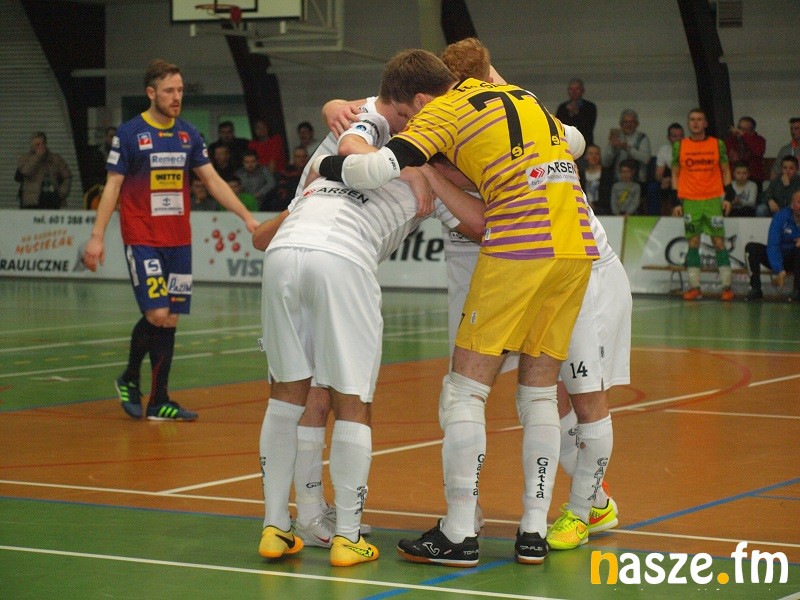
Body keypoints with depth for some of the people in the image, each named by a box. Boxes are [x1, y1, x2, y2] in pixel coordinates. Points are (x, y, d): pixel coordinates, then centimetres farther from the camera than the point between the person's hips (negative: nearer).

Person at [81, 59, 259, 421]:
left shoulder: (189, 135, 9)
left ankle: (159, 402, 10)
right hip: (142, 240, -5)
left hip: (179, 241, 5)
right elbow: (113, 186, -3)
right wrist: (97, 236, -9)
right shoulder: (129, 133, -4)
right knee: (156, 314, -14)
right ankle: (130, 380, 11)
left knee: (171, 319, 3)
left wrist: (247, 217, 5)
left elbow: (212, 180, 12)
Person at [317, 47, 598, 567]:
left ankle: (459, 535, 1)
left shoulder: (444, 111, 1)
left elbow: (383, 168, -11)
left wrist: (326, 165, 5)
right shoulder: (522, 95, 22)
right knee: (540, 391, 13)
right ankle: (534, 533, 10)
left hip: (518, 248, -7)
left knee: (466, 388, 2)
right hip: (579, 250, 7)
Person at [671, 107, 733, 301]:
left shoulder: (717, 144, 5)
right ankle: (694, 287, 3)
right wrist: (677, 201, 3)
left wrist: (727, 197, -1)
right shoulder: (680, 146, 7)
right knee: (693, 243, 0)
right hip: (689, 201, 1)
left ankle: (727, 286, -1)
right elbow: (675, 174, 11)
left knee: (719, 242, -4)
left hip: (713, 199, -1)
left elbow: (726, 172, 9)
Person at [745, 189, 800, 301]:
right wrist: (778, 270, -33)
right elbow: (773, 245, -21)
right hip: (779, 258, 1)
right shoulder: (781, 216, -13)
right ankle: (755, 289, -20)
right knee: (751, 248, -21)